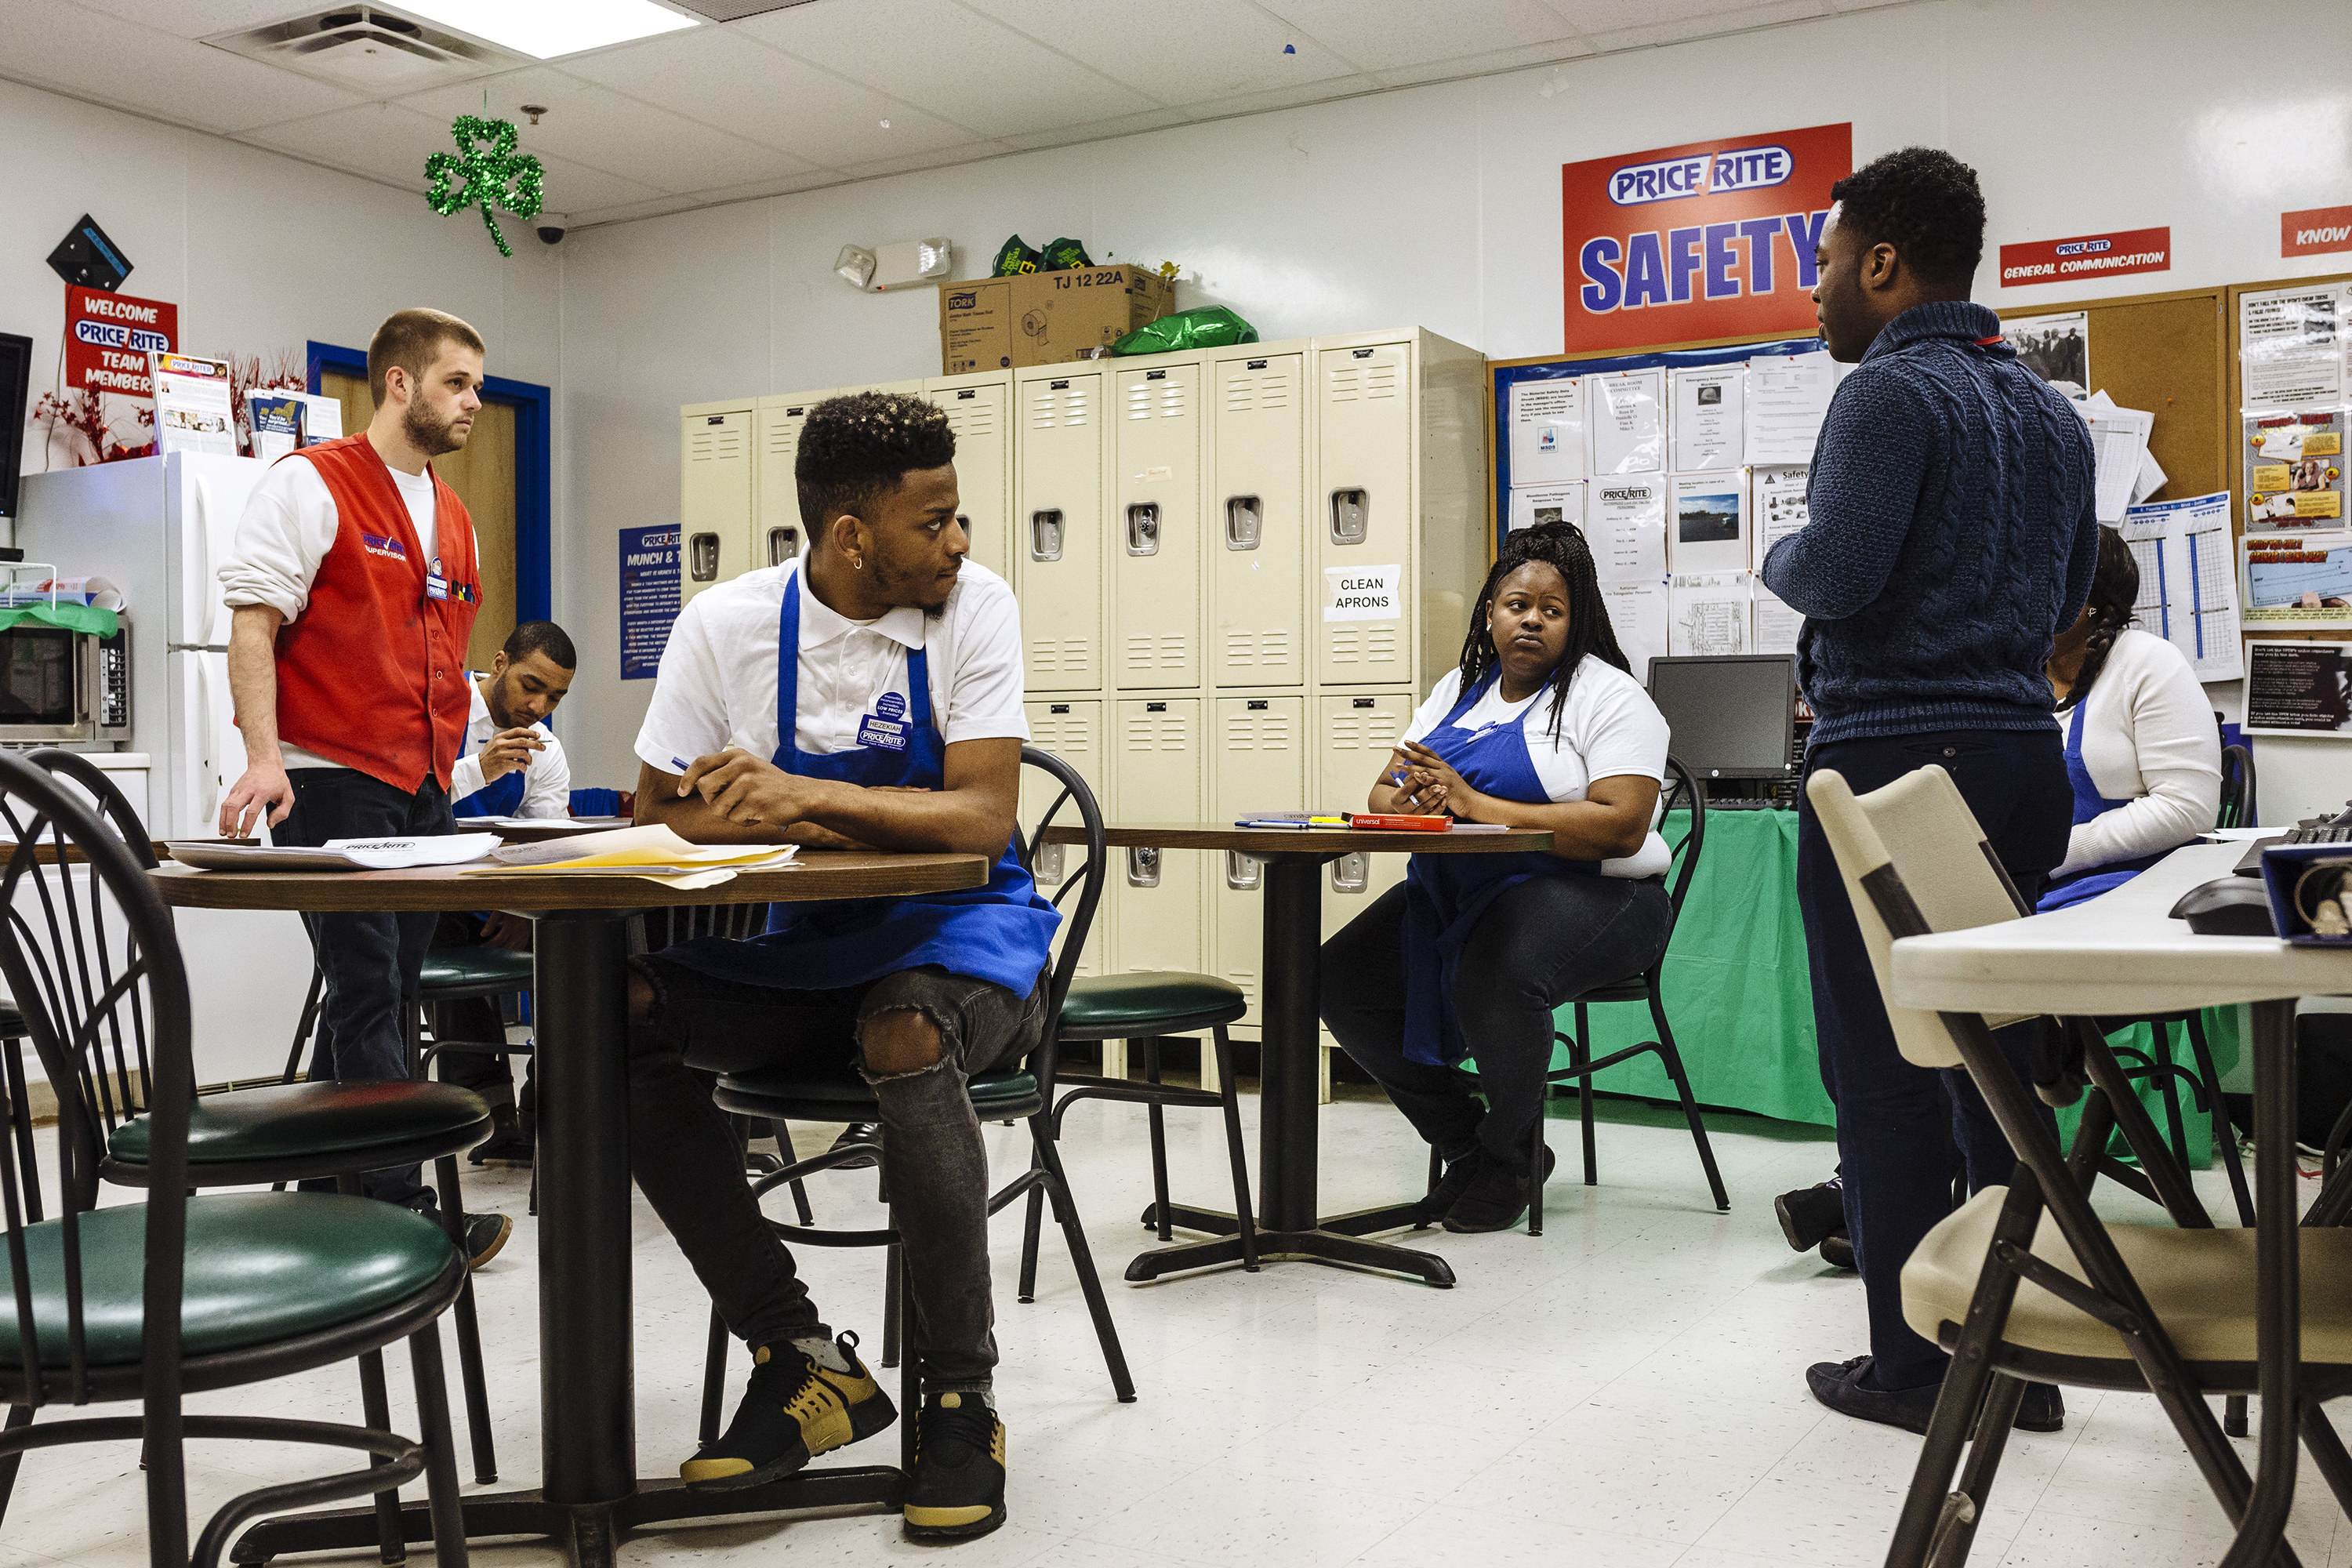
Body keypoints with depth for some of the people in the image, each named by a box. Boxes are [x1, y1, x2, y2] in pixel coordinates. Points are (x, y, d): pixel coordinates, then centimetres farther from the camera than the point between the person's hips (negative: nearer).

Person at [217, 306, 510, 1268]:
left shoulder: (454, 519, 19)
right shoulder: (311, 484, -4)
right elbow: (254, 620, -11)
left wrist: (473, 750, 16)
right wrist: (264, 756, -22)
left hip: (422, 790, 8)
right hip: (331, 781, -8)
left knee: (382, 993, 10)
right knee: (367, 994, -7)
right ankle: (401, 1207, -4)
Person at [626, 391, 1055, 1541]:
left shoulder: (973, 605, -11)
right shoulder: (728, 625, -6)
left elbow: (985, 817, -19)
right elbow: (662, 811, -4)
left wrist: (803, 797, -29)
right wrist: (861, 829, -19)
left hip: (953, 928, -3)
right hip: (794, 942, 3)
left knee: (906, 1038, -36)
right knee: (615, 1013, -20)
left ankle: (960, 1397, -16)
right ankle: (800, 1358, -11)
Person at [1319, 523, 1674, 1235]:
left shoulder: (1608, 696, -4)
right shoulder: (1457, 690, 17)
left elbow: (1622, 826, -18)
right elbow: (1383, 793, 15)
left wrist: (1475, 804, -23)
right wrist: (1413, 800, -13)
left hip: (1586, 893, -7)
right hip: (1452, 892, 7)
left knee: (1492, 983, -36)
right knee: (1340, 978, -12)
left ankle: (1511, 1154, -3)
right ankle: (1466, 1143, 6)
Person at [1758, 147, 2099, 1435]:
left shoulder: (1890, 392, -9)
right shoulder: (2052, 412, 16)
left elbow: (1837, 570, -18)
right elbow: (2066, 598, 21)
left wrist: (1776, 557, 2)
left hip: (1890, 761, -8)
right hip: (2016, 756, 8)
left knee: (1881, 1073, -1)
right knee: (1995, 1060, 13)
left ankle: (1911, 1365, 7)